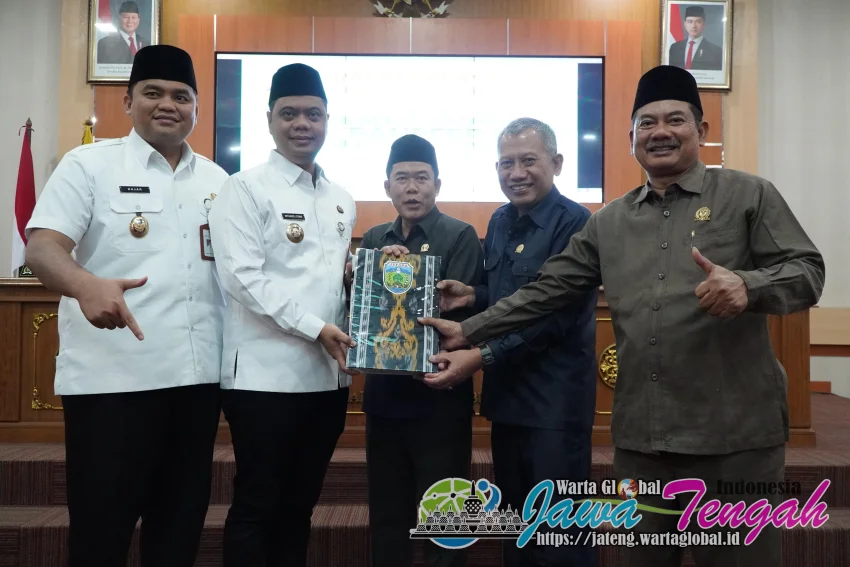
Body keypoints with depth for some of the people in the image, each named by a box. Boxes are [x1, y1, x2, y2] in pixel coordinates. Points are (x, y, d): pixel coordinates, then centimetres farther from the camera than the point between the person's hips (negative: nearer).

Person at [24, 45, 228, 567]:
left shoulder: (218, 181, 13)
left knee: (181, 522, 15)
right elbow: (42, 248, -10)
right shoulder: (89, 164, 1)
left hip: (198, 376, 4)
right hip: (111, 380, -4)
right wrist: (86, 285, -32)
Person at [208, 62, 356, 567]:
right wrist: (315, 327, -17)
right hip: (267, 374, -6)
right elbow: (244, 277, -13)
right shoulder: (245, 189, -4)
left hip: (328, 374, 6)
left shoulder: (341, 199, 15)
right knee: (257, 506, 5)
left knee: (300, 504, 15)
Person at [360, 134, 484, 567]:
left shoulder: (460, 236, -5)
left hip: (439, 393, -5)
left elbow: (461, 309, -14)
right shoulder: (373, 239, 10)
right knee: (386, 511, 17)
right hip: (383, 391, 5)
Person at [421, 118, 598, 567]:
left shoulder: (574, 223, -15)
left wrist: (482, 356, -24)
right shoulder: (500, 220, 10)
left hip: (553, 399, -8)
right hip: (507, 393, 8)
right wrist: (473, 295, -2)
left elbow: (554, 315, -21)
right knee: (515, 519, 20)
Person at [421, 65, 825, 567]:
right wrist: (468, 332, 7)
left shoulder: (749, 195, 2)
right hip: (640, 436, 4)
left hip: (733, 433, -3)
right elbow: (547, 291, 11)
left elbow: (808, 270, -3)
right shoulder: (608, 222, 12)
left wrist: (746, 285, -25)